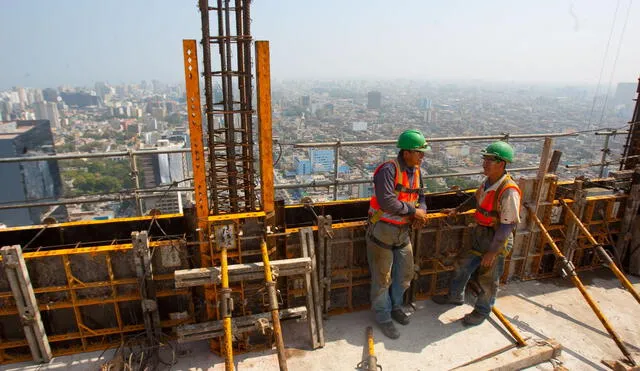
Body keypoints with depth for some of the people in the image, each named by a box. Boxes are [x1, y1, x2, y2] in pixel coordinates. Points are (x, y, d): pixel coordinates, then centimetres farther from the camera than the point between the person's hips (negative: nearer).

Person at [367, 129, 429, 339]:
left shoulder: (415, 172, 6)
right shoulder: (389, 170, -21)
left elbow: (420, 197, 16)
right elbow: (386, 201, -31)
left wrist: (422, 211, -7)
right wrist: (413, 211, -19)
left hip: (403, 231, 8)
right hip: (382, 230, -8)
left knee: (405, 273, 19)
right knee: (382, 278, 7)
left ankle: (395, 306, 44)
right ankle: (383, 317, 27)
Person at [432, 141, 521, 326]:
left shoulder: (509, 191, -27)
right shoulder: (488, 181, -3)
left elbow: (507, 226, -24)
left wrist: (492, 252, -20)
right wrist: (458, 210, 15)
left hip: (497, 240, -8)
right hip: (480, 234, 8)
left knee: (488, 280, 11)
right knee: (462, 265, 21)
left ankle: (482, 311, 35)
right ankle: (455, 296, 45)